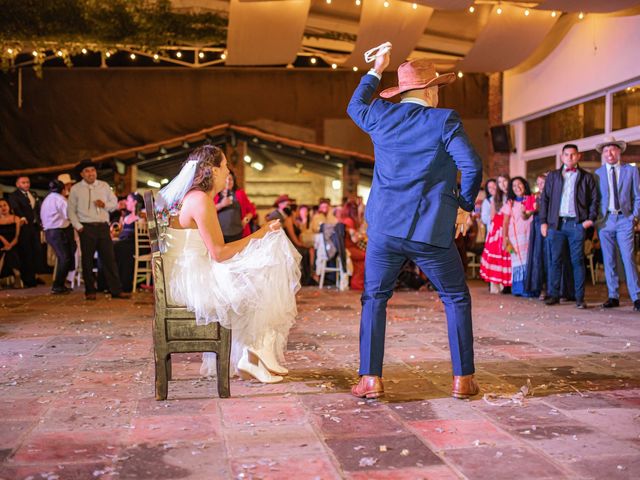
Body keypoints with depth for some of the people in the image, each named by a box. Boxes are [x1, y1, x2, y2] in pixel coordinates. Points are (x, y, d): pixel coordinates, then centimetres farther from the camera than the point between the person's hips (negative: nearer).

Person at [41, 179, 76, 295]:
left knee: (62, 259, 13)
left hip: (49, 231, 9)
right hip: (59, 231, -9)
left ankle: (59, 285, 14)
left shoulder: (46, 200, 20)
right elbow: (68, 214, -18)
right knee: (65, 258, -7)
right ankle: (57, 286, -8)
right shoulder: (59, 198, -9)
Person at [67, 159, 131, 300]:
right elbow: (71, 210, 6)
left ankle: (116, 290, 0)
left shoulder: (104, 186, 12)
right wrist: (78, 226, -5)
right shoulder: (76, 189, 6)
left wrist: (105, 204, -6)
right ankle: (90, 291, 11)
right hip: (86, 228, -2)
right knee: (87, 260, 2)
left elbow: (115, 203, 15)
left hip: (103, 227, 2)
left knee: (109, 258, -1)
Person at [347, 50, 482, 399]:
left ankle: (370, 379, 8)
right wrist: (464, 206, 2)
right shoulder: (444, 120, -4)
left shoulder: (381, 116, 6)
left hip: (384, 229, 3)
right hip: (431, 230, -2)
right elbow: (472, 167, -14)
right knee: (456, 299, 14)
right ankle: (463, 379, 15)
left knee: (374, 299, 15)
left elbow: (354, 106, 30)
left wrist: (376, 71, 39)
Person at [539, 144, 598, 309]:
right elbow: (544, 199, 11)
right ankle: (554, 295, 7)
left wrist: (591, 218, -4)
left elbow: (594, 199, 10)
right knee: (555, 260, 1)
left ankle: (580, 298, 0)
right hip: (556, 223, 2)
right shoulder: (553, 176, 15)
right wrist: (543, 221, 2)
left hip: (577, 223, -1)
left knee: (577, 261, -3)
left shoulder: (586, 177, 12)